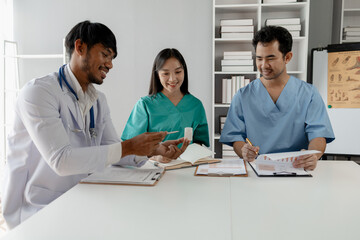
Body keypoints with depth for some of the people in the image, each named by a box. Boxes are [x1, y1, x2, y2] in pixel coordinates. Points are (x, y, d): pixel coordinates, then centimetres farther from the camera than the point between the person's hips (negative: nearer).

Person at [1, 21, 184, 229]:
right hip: (35, 212, -7)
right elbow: (61, 160, -25)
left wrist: (153, 150, -11)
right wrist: (129, 147, -26)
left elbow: (112, 151, 7)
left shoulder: (99, 100, 9)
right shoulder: (38, 92, -16)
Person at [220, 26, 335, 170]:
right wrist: (243, 151, -21)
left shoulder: (308, 94, 7)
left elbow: (318, 134, -3)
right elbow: (236, 136, 3)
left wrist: (313, 155, -26)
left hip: (297, 169, 0)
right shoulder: (243, 96, 8)